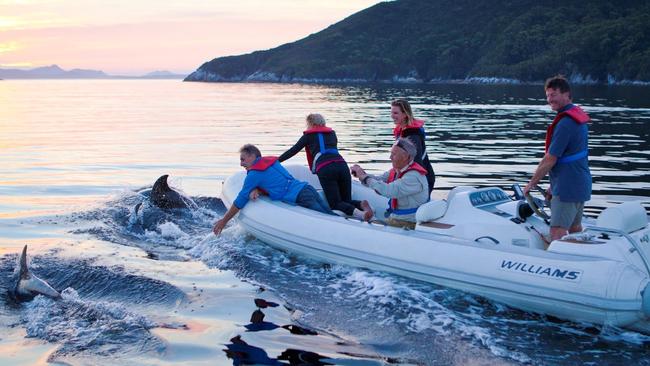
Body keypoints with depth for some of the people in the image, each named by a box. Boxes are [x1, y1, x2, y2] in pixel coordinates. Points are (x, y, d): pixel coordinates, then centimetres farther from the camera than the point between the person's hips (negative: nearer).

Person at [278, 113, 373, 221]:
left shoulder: (308, 135, 18)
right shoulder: (332, 133, 30)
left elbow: (293, 150, 20)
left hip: (324, 169, -4)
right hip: (342, 165, 4)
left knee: (336, 204, -2)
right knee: (346, 201, 14)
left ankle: (359, 213, -32)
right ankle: (361, 204, -20)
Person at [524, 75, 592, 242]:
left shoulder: (565, 123, -20)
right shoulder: (578, 115, 12)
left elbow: (550, 160, -18)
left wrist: (531, 184, -8)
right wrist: (554, 185, 17)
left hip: (567, 189, -10)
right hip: (581, 184, 10)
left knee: (557, 233, -11)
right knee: (575, 230, 17)